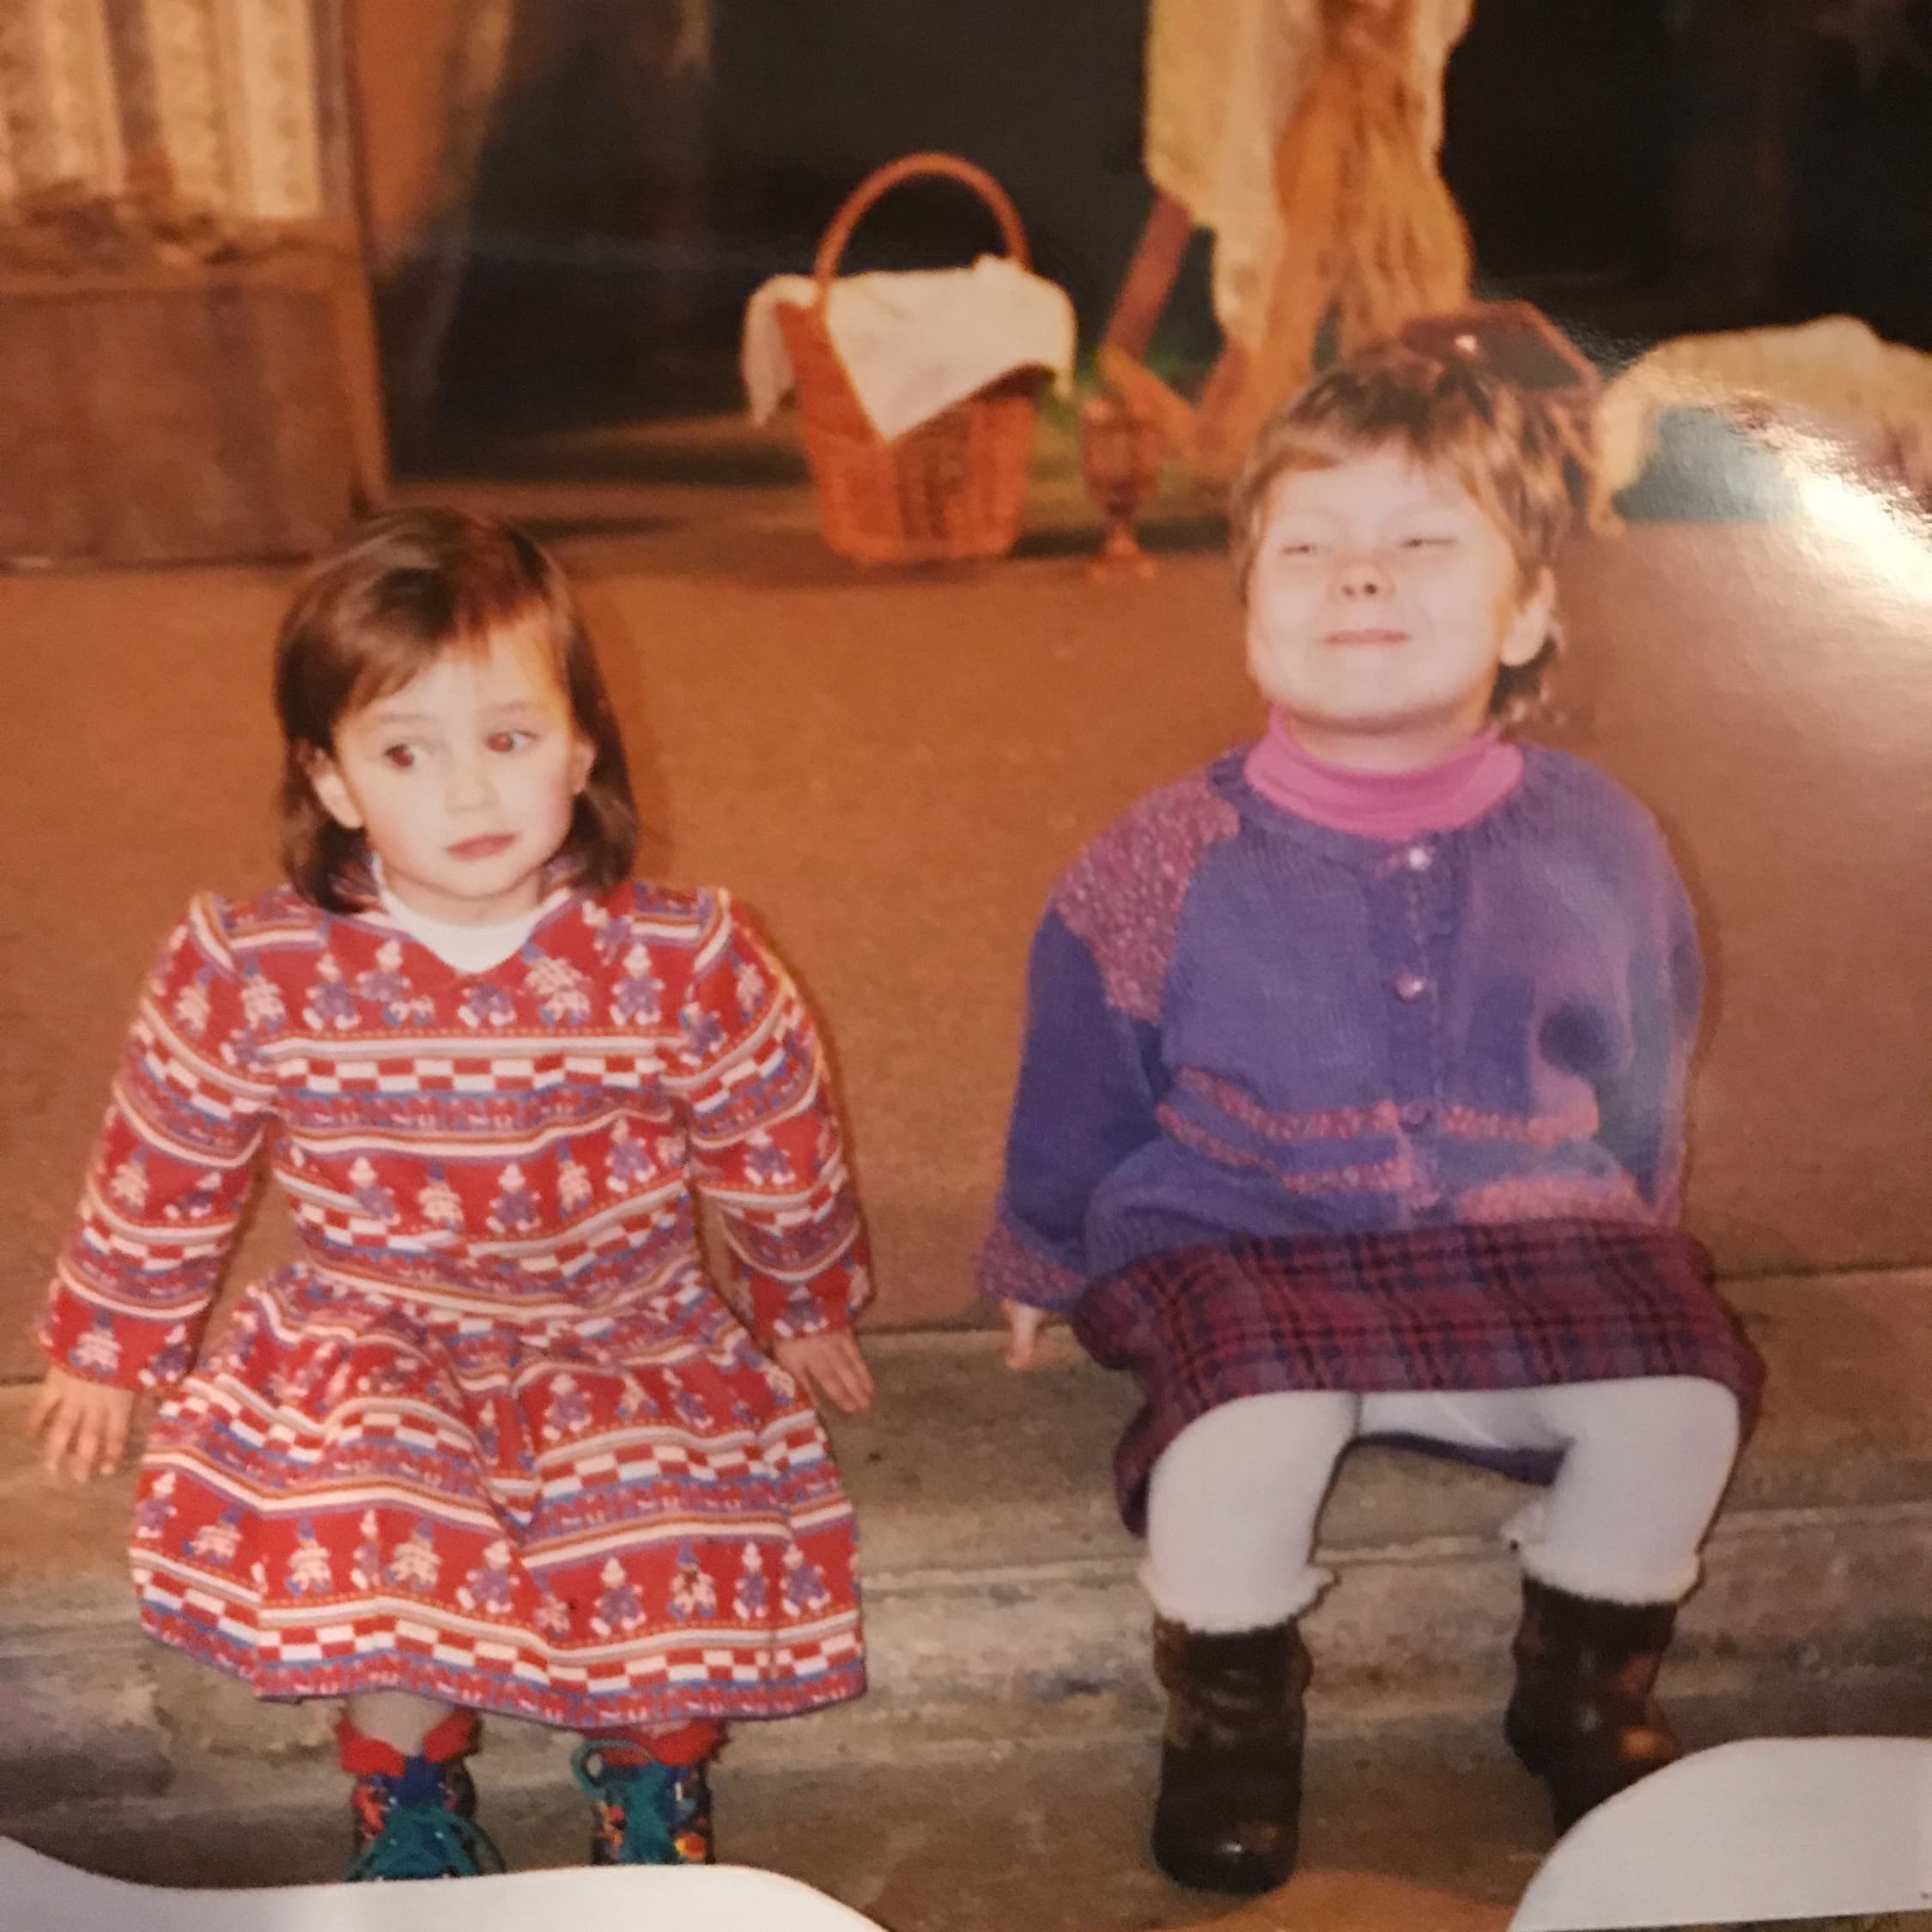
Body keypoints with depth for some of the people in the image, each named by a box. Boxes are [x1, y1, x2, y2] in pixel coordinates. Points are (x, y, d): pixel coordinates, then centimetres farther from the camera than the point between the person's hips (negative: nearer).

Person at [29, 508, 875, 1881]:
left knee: (664, 1558, -24)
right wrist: (109, 1351, 17)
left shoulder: (685, 965, -15)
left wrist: (807, 1309, 17)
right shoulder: (249, 974, -13)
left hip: (631, 1342, 0)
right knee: (358, 1538, -27)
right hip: (370, 1348, 1)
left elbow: (781, 1154, 3)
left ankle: (654, 1777, 11)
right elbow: (163, 1172, 4)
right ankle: (408, 1793, 6)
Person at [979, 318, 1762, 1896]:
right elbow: (1080, 1088, 6)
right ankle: (1233, 1710, 4)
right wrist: (1040, 1262, 17)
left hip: (1530, 1243, 3)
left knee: (1682, 1398, -19)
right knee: (1244, 1430, -30)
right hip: (1238, 1246, -2)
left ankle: (1587, 1685, 13)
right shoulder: (1169, 867, -10)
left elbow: (1642, 1088, 14)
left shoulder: (1596, 849, -3)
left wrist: (1627, 1247, 21)